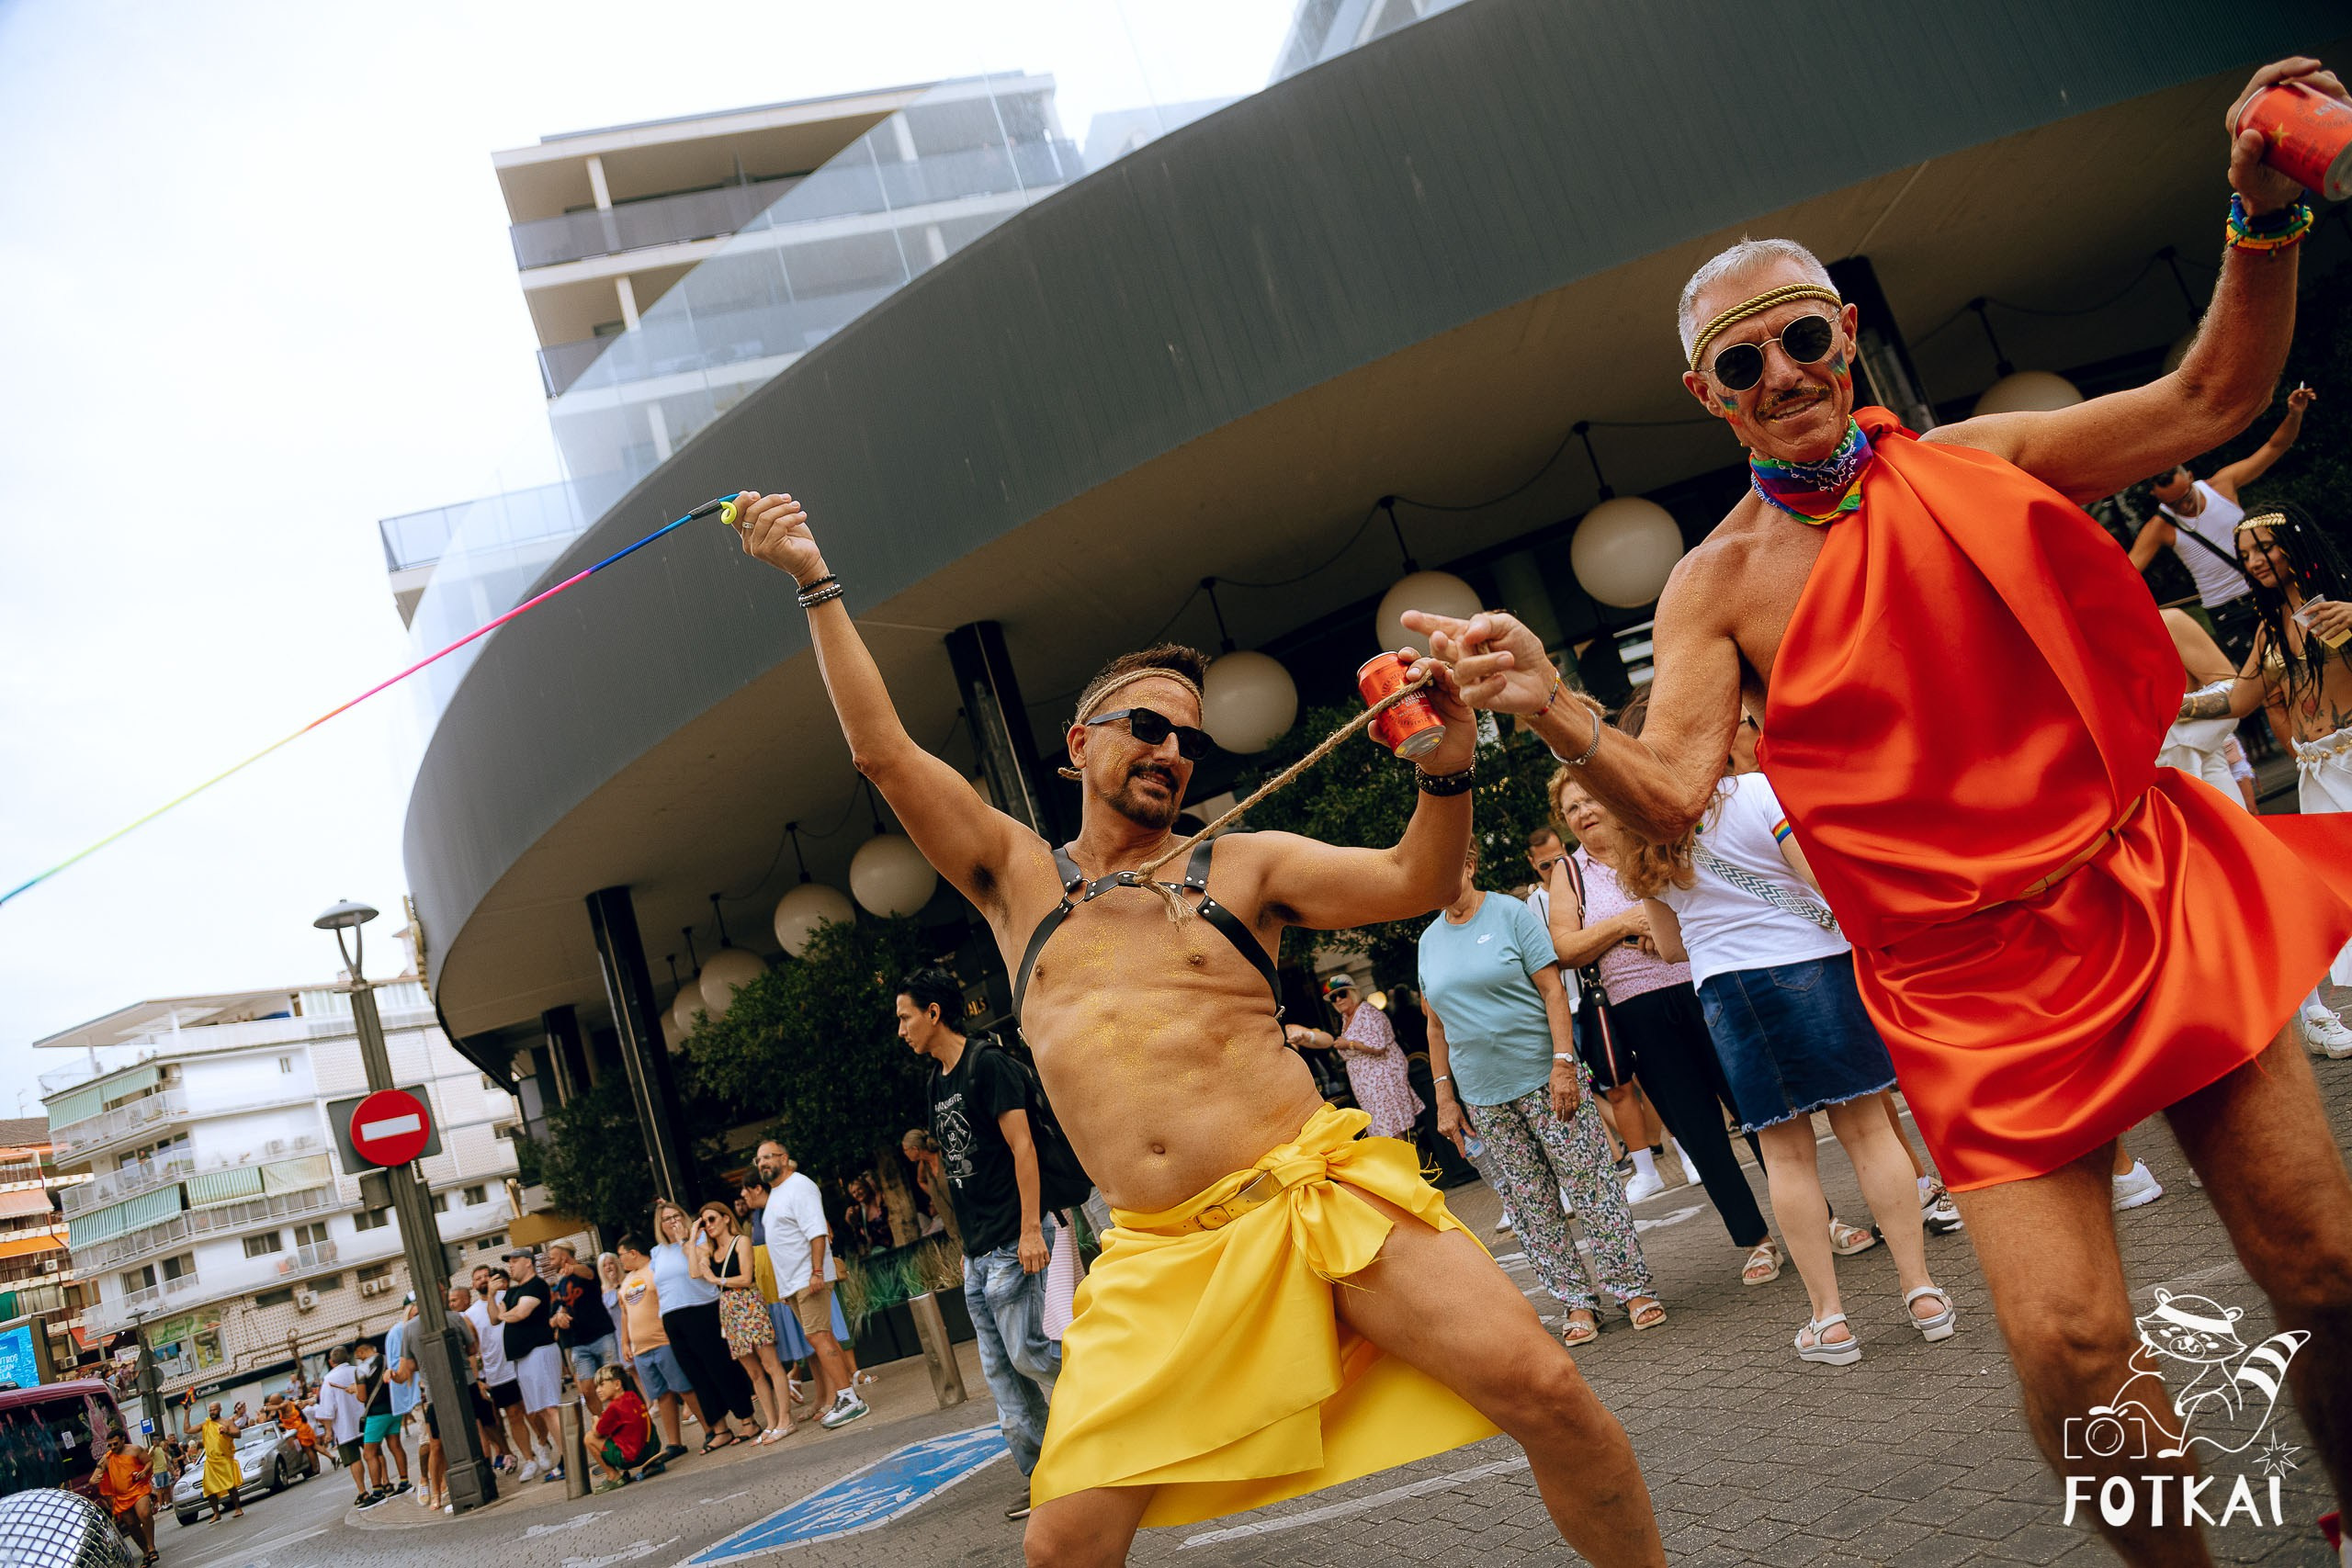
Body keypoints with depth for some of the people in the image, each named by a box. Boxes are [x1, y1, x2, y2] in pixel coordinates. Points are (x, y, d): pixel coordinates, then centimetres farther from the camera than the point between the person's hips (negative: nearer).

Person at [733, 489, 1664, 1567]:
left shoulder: (1238, 867, 11)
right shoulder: (1018, 879, 15)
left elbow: (1413, 885, 0)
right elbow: (883, 750, 11)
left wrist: (1446, 767, -18)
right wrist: (818, 585, 12)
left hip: (1320, 1197, -1)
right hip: (1158, 1255, 1)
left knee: (1541, 1386, -18)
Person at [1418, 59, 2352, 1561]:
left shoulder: (1974, 463, 4)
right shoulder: (1720, 584, -4)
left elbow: (2211, 395, 4)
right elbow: (1671, 799, -14)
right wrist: (1550, 711, -31)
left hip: (2148, 902, 3)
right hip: (1972, 977, -2)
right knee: (2071, 1345, -10)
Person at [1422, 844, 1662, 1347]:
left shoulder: (1510, 914, -4)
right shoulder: (1429, 940, 9)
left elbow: (1554, 990, -8)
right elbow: (1437, 1026, 13)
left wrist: (1564, 1063, -17)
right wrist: (1444, 1096, 8)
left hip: (1543, 1077, -4)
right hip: (1483, 1097, 4)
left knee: (1591, 1185, -1)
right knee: (1531, 1206, 5)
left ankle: (1634, 1288, 10)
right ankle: (1578, 1303, 13)